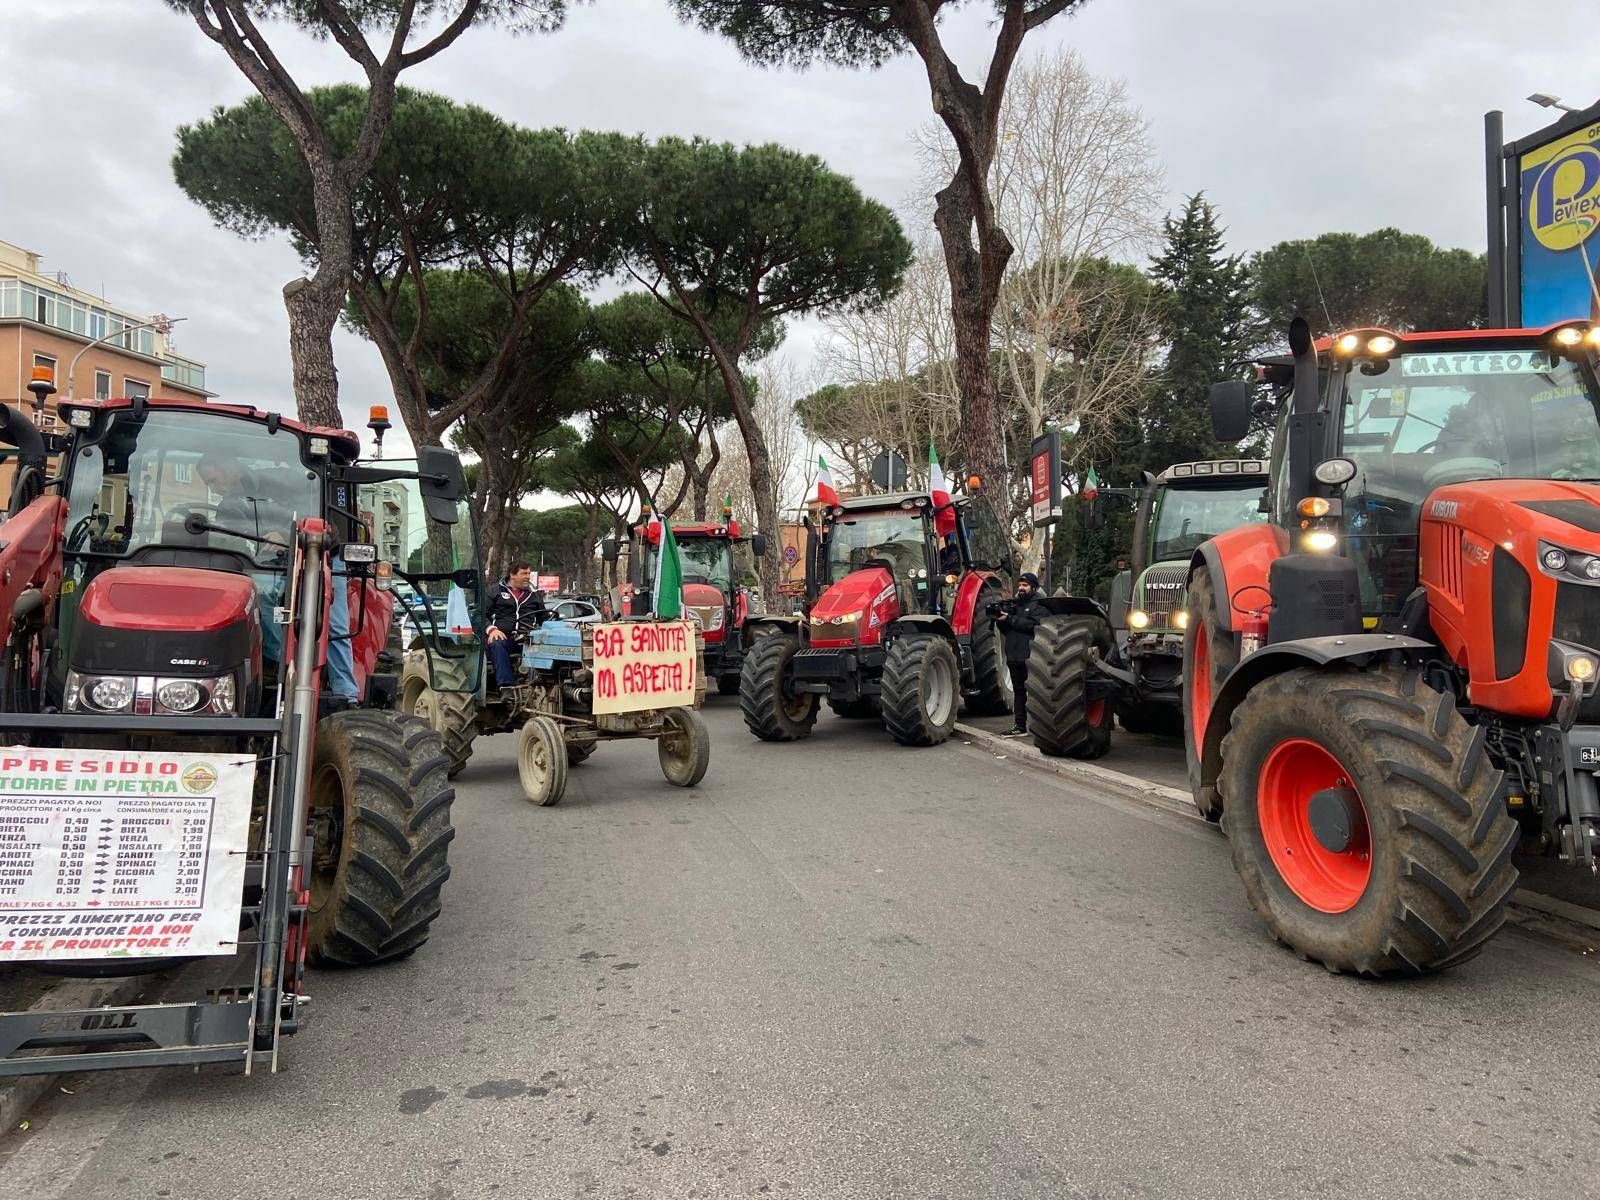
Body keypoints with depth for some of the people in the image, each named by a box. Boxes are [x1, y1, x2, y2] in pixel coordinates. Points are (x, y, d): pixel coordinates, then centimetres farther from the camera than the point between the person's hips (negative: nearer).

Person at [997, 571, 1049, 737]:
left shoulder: (1040, 605, -2)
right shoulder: (1015, 604, 21)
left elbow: (1033, 625, -19)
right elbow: (1007, 630, 21)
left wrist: (1009, 619, -17)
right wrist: (1001, 620, 0)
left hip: (1030, 657, -8)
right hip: (1014, 657, 8)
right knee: (1018, 690, 12)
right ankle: (1019, 726, 17)